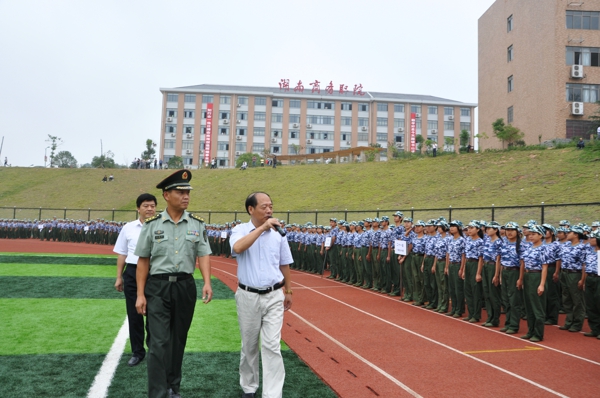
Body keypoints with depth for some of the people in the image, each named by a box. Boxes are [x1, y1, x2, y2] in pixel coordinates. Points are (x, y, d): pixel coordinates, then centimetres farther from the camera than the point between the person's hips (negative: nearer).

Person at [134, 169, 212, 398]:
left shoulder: (197, 224, 3)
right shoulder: (152, 224, -2)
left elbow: (203, 255, -2)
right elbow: (143, 261, 0)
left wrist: (207, 282, -18)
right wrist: (140, 294, -4)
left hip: (185, 286, 3)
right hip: (158, 287, -2)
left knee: (178, 340, 15)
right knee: (159, 343, -6)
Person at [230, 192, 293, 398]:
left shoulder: (278, 233, 2)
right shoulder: (240, 230, -5)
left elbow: (284, 265, 11)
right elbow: (237, 248, -29)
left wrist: (288, 291, 14)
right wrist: (262, 228, -28)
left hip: (274, 296, 1)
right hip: (248, 296, -1)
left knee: (272, 346, -4)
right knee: (249, 345, 14)